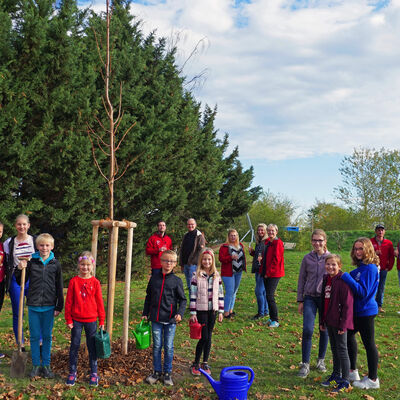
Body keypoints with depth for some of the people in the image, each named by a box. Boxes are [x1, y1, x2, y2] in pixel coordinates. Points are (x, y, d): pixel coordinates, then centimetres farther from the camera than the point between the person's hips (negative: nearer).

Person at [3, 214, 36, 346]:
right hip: (15, 280, 0)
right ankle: (20, 345, 14)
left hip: (32, 279, 0)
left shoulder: (35, 241, 5)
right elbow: (6, 263, 8)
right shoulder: (9, 242, 5)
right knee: (17, 314, 5)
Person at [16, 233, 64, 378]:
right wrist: (19, 269, -12)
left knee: (47, 336, 9)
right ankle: (36, 365, 20)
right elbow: (20, 282, 6)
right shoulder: (31, 262, -1)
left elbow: (59, 287, 3)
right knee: (35, 336, 8)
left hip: (49, 306, 0)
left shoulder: (55, 264, 0)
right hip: (33, 305, 0)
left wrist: (59, 306, 1)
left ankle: (46, 365, 20)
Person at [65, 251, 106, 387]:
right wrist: (68, 320, -2)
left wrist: (102, 321, 3)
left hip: (91, 320, 0)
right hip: (76, 320, 0)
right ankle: (72, 373, 21)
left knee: (92, 347, 7)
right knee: (74, 346, 8)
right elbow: (68, 301, 0)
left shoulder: (95, 282, -1)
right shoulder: (74, 281, -3)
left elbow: (99, 302, 3)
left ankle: (94, 373, 19)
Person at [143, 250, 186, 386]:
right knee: (157, 346, 8)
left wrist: (180, 313, -15)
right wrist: (145, 314, 13)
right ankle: (157, 372, 21)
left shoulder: (176, 280, -2)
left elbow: (183, 299, 0)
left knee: (169, 347, 5)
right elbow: (148, 297, 15)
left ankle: (168, 373, 19)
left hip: (170, 320, -2)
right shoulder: (154, 278, 5)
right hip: (156, 319, 2)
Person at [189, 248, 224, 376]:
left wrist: (221, 311, 7)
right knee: (204, 337, -7)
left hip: (212, 310, 4)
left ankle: (205, 363, 21)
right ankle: (195, 364, 7)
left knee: (209, 337, 9)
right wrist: (193, 313, -8)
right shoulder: (196, 275, -6)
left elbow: (220, 294, 10)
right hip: (201, 310, -4)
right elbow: (193, 295, -6)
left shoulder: (216, 276, 6)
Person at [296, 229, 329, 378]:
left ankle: (321, 360, 29)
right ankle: (305, 364, -1)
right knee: (307, 330, -10)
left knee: (324, 330, 9)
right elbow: (301, 280, 7)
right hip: (310, 298, 0)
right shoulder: (307, 258, 2)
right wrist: (300, 300, 6)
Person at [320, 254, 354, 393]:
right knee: (334, 349, 18)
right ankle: (336, 375, 31)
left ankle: (345, 381, 11)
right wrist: (322, 321, 16)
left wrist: (343, 324, -18)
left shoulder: (343, 281, -16)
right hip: (329, 322, 8)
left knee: (342, 350, 1)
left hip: (339, 323, -8)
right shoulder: (326, 279, 8)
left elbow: (347, 304, -18)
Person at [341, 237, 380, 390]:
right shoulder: (361, 266, 7)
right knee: (348, 335, 19)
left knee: (369, 343, 1)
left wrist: (347, 277, -26)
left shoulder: (370, 268, -21)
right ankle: (352, 371, 33)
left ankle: (373, 380, 15)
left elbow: (363, 292, -26)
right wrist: (349, 276, 0)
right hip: (358, 310, 10)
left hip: (366, 311, -10)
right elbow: (355, 283, 15)